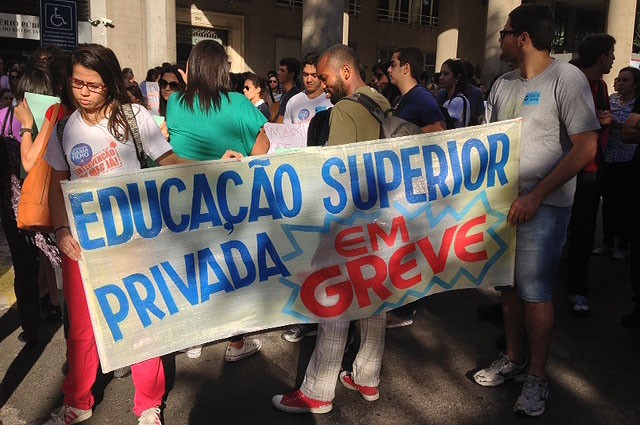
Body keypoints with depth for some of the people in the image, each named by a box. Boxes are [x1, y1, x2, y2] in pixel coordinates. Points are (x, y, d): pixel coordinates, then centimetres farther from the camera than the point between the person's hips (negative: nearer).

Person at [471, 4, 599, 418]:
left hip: (542, 206, -6)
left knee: (534, 291, -1)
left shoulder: (566, 79, -10)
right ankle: (514, 358, 30)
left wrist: (535, 196, -19)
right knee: (509, 284, 14)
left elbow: (586, 148, -15)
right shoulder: (503, 84, 10)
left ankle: (537, 376, 16)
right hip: (502, 199, 6)